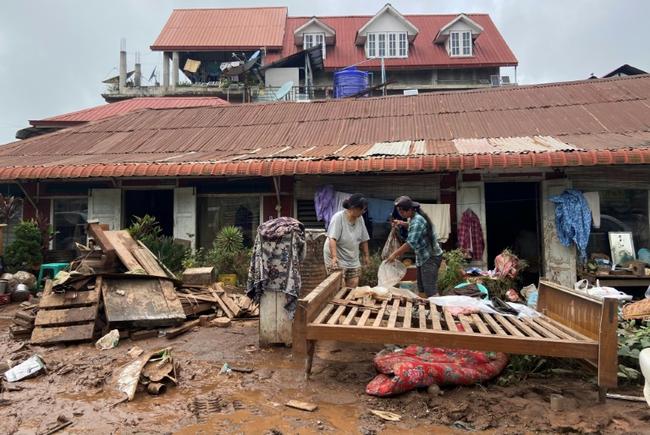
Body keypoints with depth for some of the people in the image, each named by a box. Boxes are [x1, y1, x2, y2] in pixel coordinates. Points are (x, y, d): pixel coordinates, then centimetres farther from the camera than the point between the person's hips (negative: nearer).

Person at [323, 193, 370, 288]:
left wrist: (366, 255, 12)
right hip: (337, 259, -6)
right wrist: (334, 257, -36)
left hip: (353, 260, 6)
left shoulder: (360, 219, 1)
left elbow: (364, 239, 10)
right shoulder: (338, 217, -17)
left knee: (354, 285, 3)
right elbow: (332, 239, -26)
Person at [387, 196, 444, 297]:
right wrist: (401, 223, 13)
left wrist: (395, 254, -22)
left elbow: (411, 243, -27)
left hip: (430, 257, -10)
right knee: (421, 289, 13)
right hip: (424, 257, 10)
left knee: (430, 290, -13)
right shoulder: (415, 217, 7)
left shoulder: (417, 221, -22)